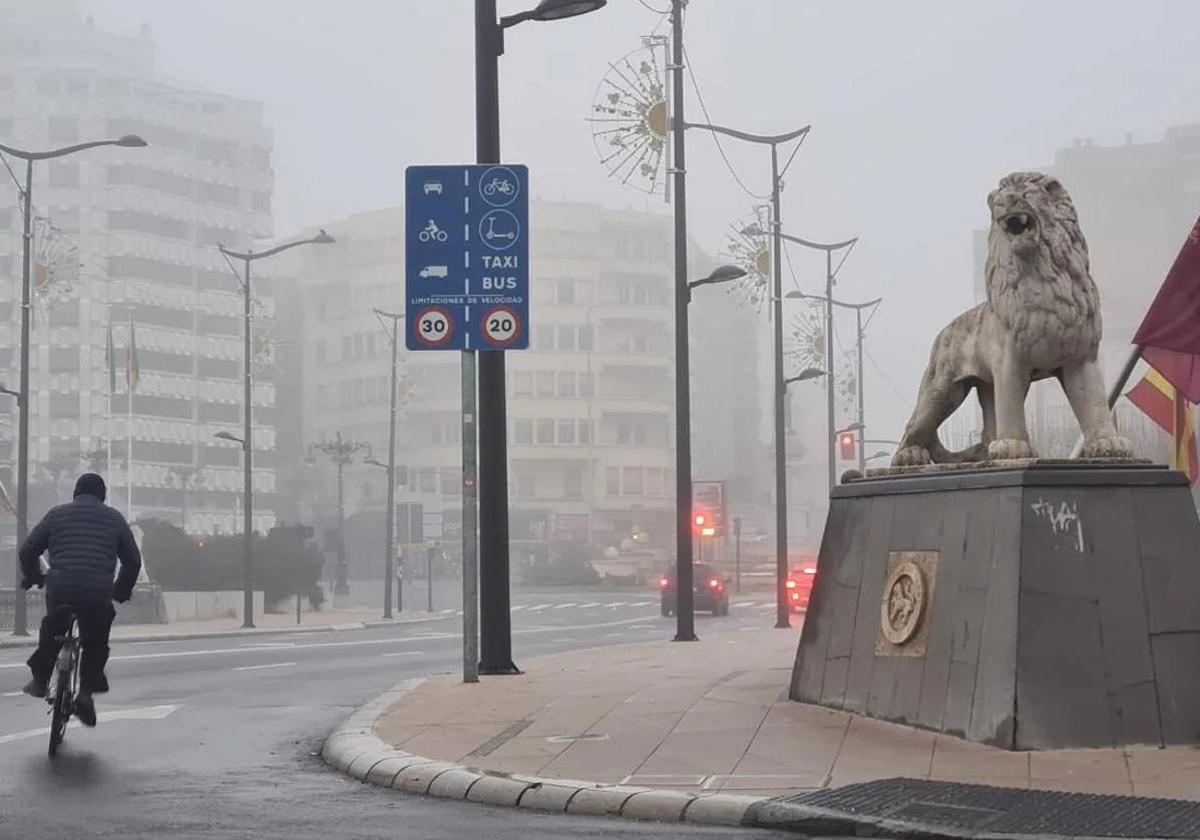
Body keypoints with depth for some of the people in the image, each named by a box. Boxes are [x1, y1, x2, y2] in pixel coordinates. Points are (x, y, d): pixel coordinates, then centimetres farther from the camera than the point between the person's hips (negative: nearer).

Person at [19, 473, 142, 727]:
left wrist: (32, 577, 32)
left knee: (52, 630, 30)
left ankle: (40, 679, 28)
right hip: (98, 596, -1)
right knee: (95, 643, 19)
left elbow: (27, 550, 13)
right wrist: (122, 591, 30)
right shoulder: (114, 518, 14)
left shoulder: (57, 514, 13)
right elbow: (133, 560, 15)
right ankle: (87, 691, 2)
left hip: (59, 590, 1)